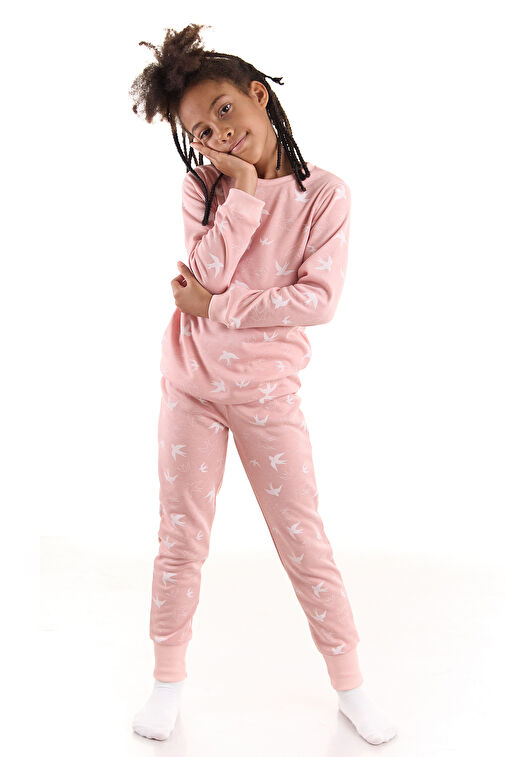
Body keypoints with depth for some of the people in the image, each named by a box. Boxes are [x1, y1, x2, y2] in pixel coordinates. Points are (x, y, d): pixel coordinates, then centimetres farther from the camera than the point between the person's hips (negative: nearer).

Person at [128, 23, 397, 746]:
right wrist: (245, 190, -20)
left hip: (269, 391, -2)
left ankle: (350, 682, 21)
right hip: (193, 384, 2)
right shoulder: (204, 186, -2)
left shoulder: (325, 194, -8)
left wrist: (214, 307, -17)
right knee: (181, 539, 9)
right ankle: (168, 677, 27)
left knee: (305, 541, 4)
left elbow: (318, 299, -17)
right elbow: (206, 275, -16)